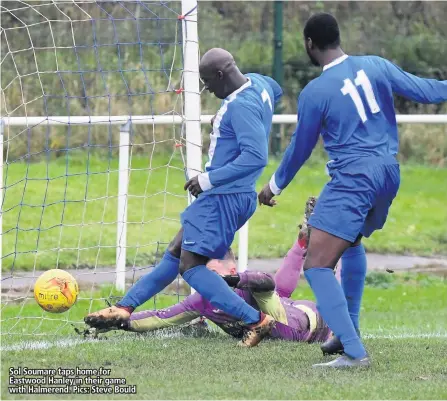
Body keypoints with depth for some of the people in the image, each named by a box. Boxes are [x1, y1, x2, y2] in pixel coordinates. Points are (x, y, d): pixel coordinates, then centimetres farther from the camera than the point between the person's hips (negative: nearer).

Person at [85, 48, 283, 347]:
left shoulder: (241, 106, -24)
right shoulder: (258, 83, 7)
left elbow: (256, 156, -32)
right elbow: (276, 90, 33)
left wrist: (208, 179, -25)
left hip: (225, 197, -11)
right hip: (225, 196, 11)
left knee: (190, 267, -12)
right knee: (176, 253, 18)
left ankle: (257, 321, -16)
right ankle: (125, 307, 29)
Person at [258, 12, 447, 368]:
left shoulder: (315, 92, -9)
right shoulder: (376, 66, 2)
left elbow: (300, 149, 2)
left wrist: (275, 186, 19)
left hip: (353, 179, -7)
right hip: (388, 174, 8)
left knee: (317, 265, -9)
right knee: (353, 241, 33)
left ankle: (354, 351, -20)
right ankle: (348, 329, 34)